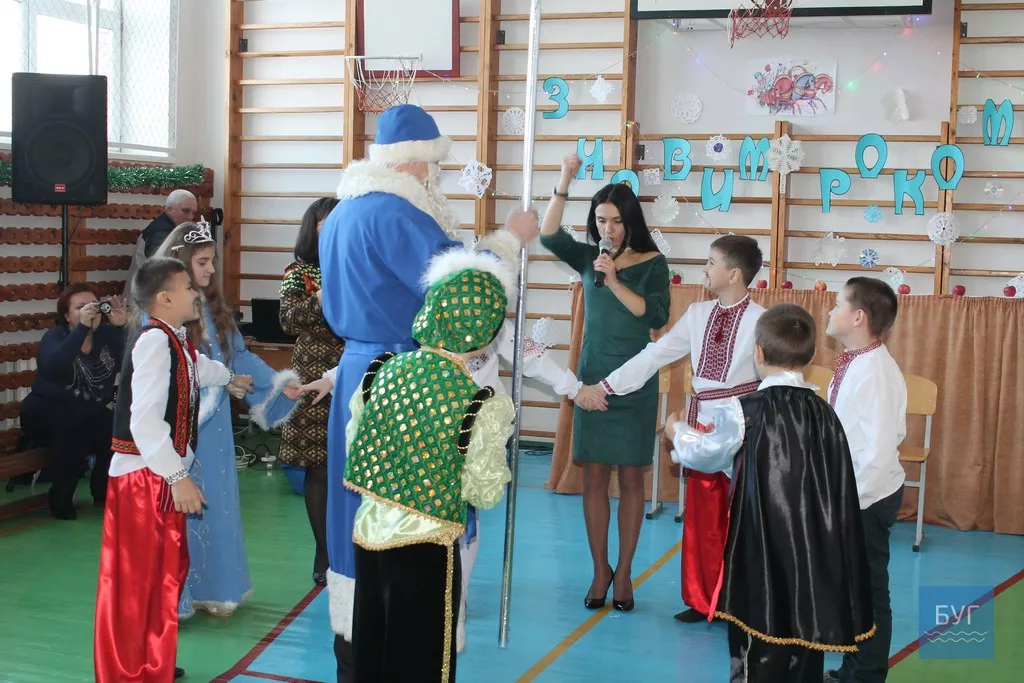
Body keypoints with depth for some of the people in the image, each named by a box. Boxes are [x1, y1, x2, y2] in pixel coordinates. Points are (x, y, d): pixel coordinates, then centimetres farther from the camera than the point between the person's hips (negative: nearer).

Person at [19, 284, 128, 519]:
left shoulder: (107, 335, -2)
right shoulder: (55, 336, -11)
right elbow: (52, 368, -35)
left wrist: (122, 327, -31)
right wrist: (82, 327, -41)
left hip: (91, 413, 4)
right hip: (47, 413, -4)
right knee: (73, 427, -33)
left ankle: (103, 491, 3)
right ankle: (60, 499, -16)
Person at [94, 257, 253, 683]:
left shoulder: (177, 343, 11)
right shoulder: (154, 341, -20)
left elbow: (197, 368, 36)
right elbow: (145, 419, -28)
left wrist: (229, 377, 57)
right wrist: (177, 478, -28)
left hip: (162, 477, 10)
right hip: (142, 477, -10)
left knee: (166, 572, 18)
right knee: (136, 583, -3)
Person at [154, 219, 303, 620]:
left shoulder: (213, 307, 10)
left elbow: (239, 355, 10)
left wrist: (279, 383, 1)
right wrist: (221, 379, -16)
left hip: (213, 422, 7)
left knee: (215, 502, 12)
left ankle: (211, 587, 24)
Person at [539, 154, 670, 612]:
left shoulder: (652, 262, -2)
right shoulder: (589, 258, 4)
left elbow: (657, 316, -13)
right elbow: (549, 236, -13)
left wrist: (615, 282, -21)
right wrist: (563, 185, -22)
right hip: (593, 376, 2)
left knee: (630, 477, 3)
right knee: (594, 476, 3)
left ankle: (624, 572, 14)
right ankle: (600, 570, 13)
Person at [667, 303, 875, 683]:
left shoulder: (744, 411, -12)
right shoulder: (824, 413, -1)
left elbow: (705, 453, 4)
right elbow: (837, 487, 7)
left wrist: (678, 432, 26)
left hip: (761, 550, -4)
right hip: (813, 553, 4)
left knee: (756, 652, 6)